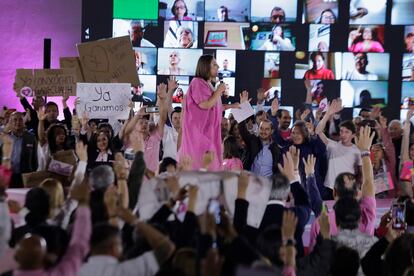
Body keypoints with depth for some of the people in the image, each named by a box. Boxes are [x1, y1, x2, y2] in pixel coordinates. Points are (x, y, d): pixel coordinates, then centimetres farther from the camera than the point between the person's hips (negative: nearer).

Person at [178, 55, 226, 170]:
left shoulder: (208, 84, 16)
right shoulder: (198, 83, -12)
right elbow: (205, 104, -22)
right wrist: (219, 91, -10)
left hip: (207, 129, 9)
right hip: (198, 129, -9)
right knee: (200, 161, -11)